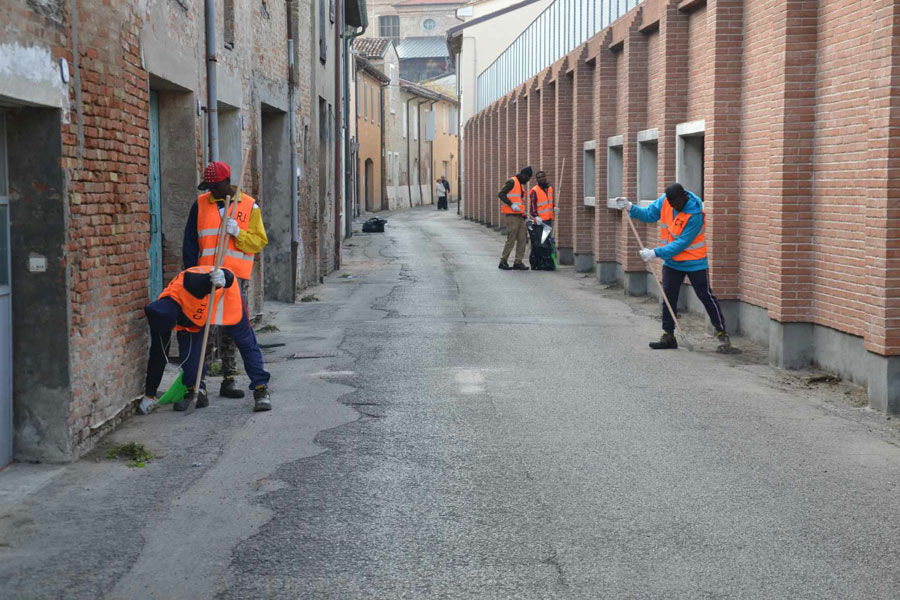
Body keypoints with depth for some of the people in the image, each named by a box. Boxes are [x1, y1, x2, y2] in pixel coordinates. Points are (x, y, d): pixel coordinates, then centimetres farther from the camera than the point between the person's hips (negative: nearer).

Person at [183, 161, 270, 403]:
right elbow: (190, 241, 7)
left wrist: (238, 233, -15)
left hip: (235, 275, -1)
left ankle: (228, 379, 8)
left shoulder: (249, 206, 4)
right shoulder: (200, 204, 8)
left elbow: (260, 242, 2)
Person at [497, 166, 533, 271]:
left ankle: (518, 262, 8)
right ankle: (503, 262, 4)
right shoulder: (512, 182, -8)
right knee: (511, 240, -6)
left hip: (519, 216, 9)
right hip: (511, 215, -9)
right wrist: (511, 204, -22)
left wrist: (524, 213, 18)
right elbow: (501, 194, -15)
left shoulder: (521, 184, 20)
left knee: (522, 239, 4)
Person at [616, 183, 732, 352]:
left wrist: (656, 253, -29)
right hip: (672, 261, 6)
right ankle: (668, 336, 13)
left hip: (694, 262, -6)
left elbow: (681, 243, -26)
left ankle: (722, 334, 8)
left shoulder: (695, 214, -26)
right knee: (668, 297, 5)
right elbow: (649, 214, 6)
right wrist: (631, 208, -10)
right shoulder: (664, 201, -8)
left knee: (706, 297, -1)